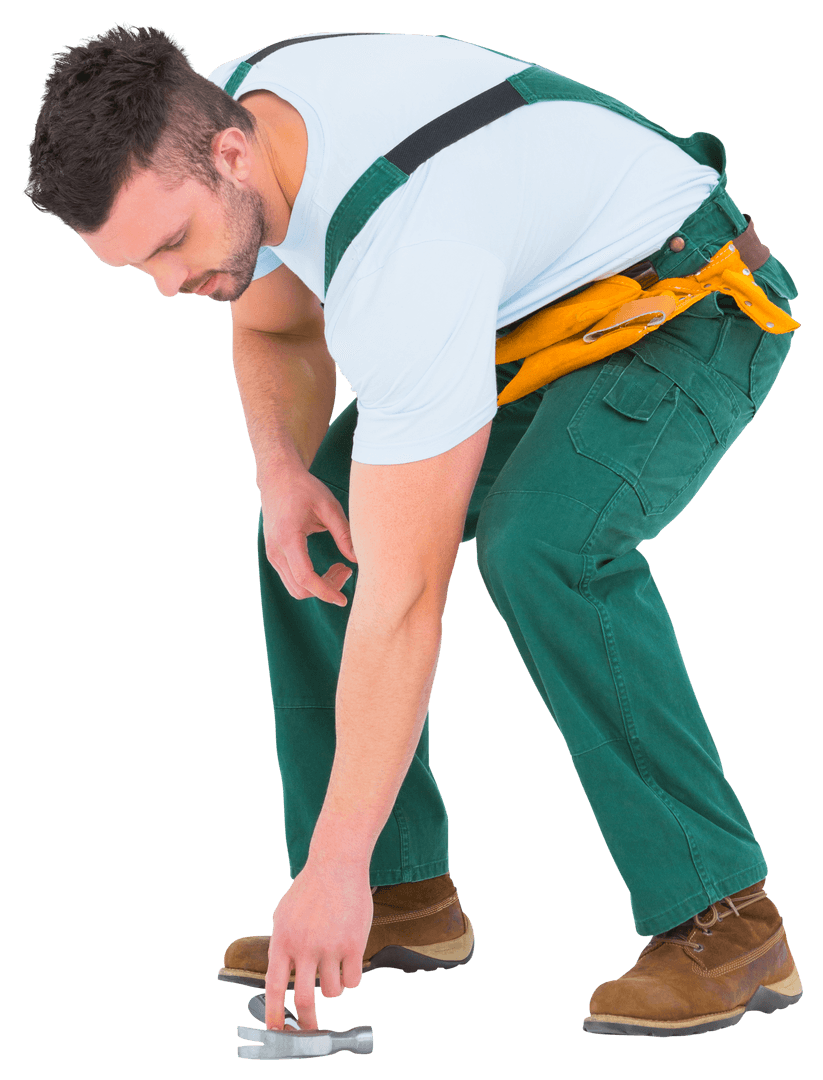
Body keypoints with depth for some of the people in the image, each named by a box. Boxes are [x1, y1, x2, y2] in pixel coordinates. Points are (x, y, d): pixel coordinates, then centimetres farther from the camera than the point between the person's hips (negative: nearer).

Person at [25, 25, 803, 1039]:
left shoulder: (404, 253, -40)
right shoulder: (223, 109, -14)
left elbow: (402, 598, -38)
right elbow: (275, 322, 9)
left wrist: (333, 868, -35)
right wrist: (282, 470, -13)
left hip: (694, 308, -9)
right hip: (526, 303, 9)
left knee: (539, 541, -34)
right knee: (308, 539, -1)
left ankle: (721, 919, -23)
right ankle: (405, 892, 7)